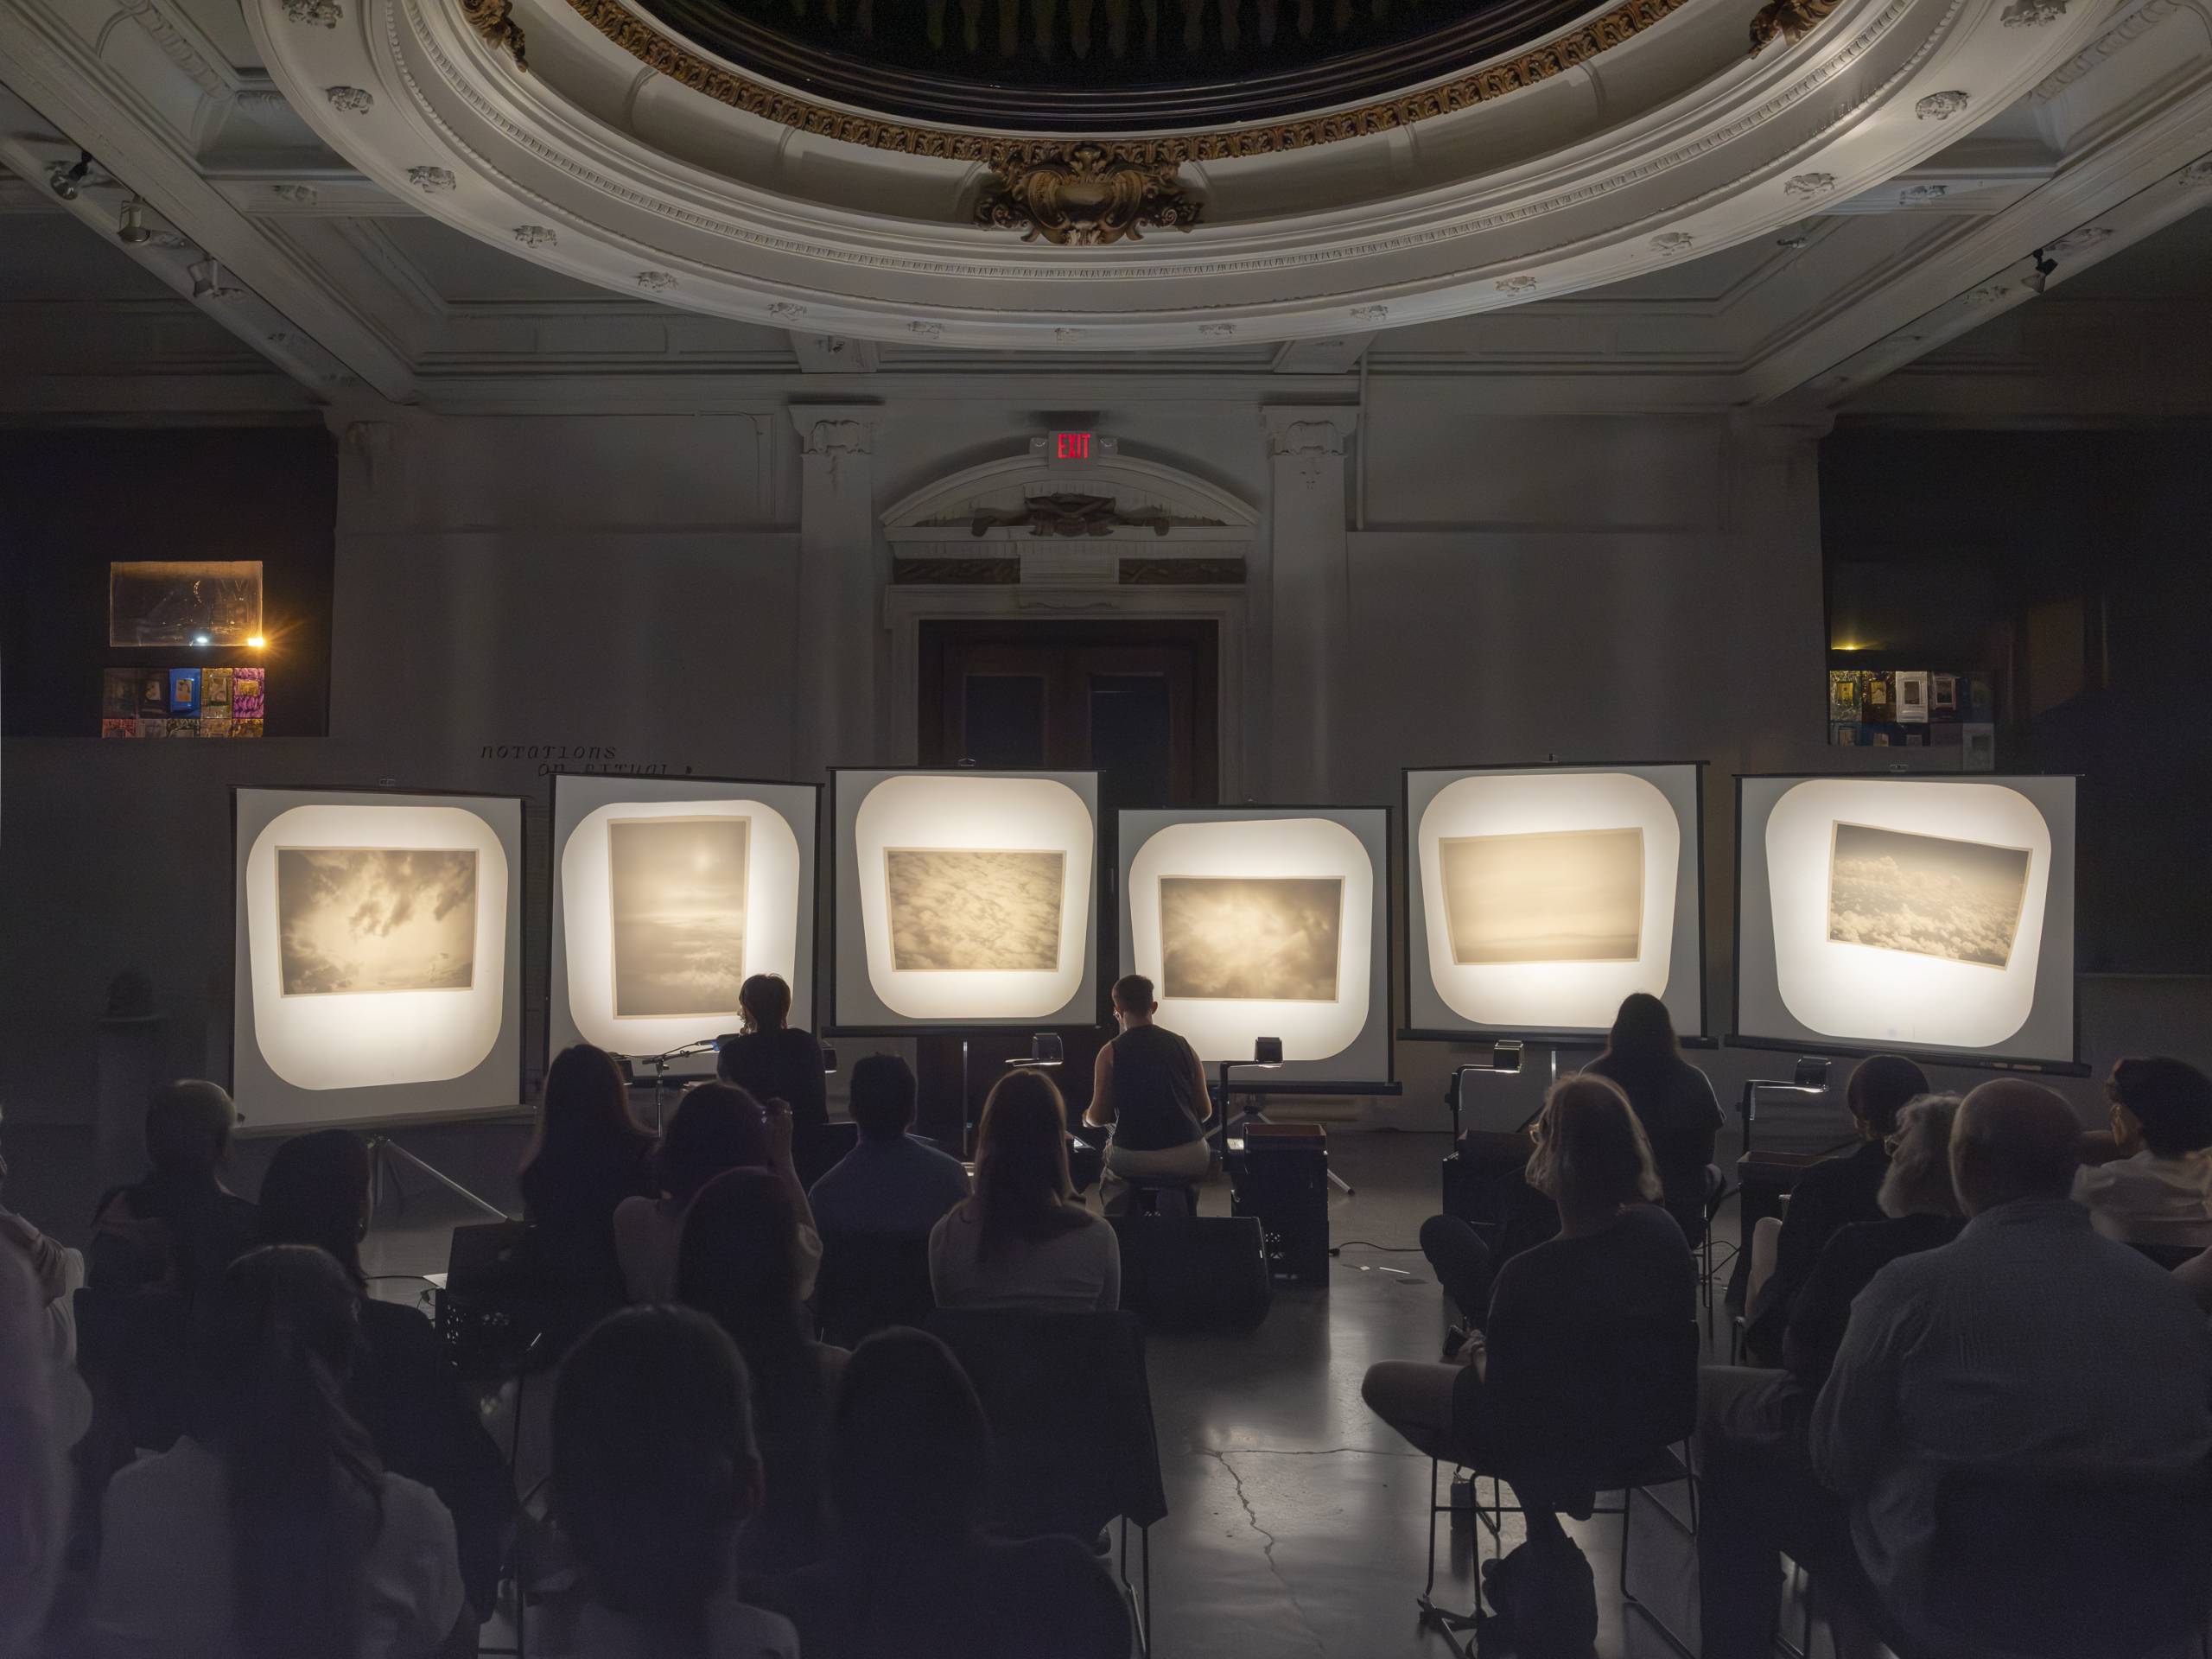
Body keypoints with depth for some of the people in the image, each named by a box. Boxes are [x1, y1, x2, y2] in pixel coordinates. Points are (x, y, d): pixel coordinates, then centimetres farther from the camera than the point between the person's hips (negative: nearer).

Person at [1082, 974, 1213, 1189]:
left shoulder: (1111, 1052, -2)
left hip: (1134, 1163, -2)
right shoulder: (1184, 1047, 7)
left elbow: (1099, 1117, 0)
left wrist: (1087, 1118, 24)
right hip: (1190, 1161, 2)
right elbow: (1205, 1111, 11)